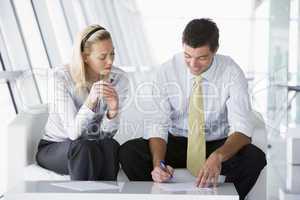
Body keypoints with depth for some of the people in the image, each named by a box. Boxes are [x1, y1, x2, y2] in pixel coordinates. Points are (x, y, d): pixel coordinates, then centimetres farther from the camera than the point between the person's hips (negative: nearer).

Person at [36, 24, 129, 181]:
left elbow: (107, 132, -11)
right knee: (84, 148, -35)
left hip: (93, 146, 3)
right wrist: (90, 101, -41)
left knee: (109, 146, -32)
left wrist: (113, 111, -33)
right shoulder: (60, 77, -20)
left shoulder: (118, 78, -11)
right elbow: (73, 132, -26)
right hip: (53, 148, -2)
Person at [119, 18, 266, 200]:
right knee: (128, 152, -24)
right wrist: (158, 163, -34)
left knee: (255, 157, -31)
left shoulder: (231, 72, -14)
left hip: (220, 146, -1)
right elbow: (159, 123, -14)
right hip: (176, 143, 1)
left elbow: (241, 128, -22)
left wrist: (218, 156, -42)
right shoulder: (168, 71, -10)